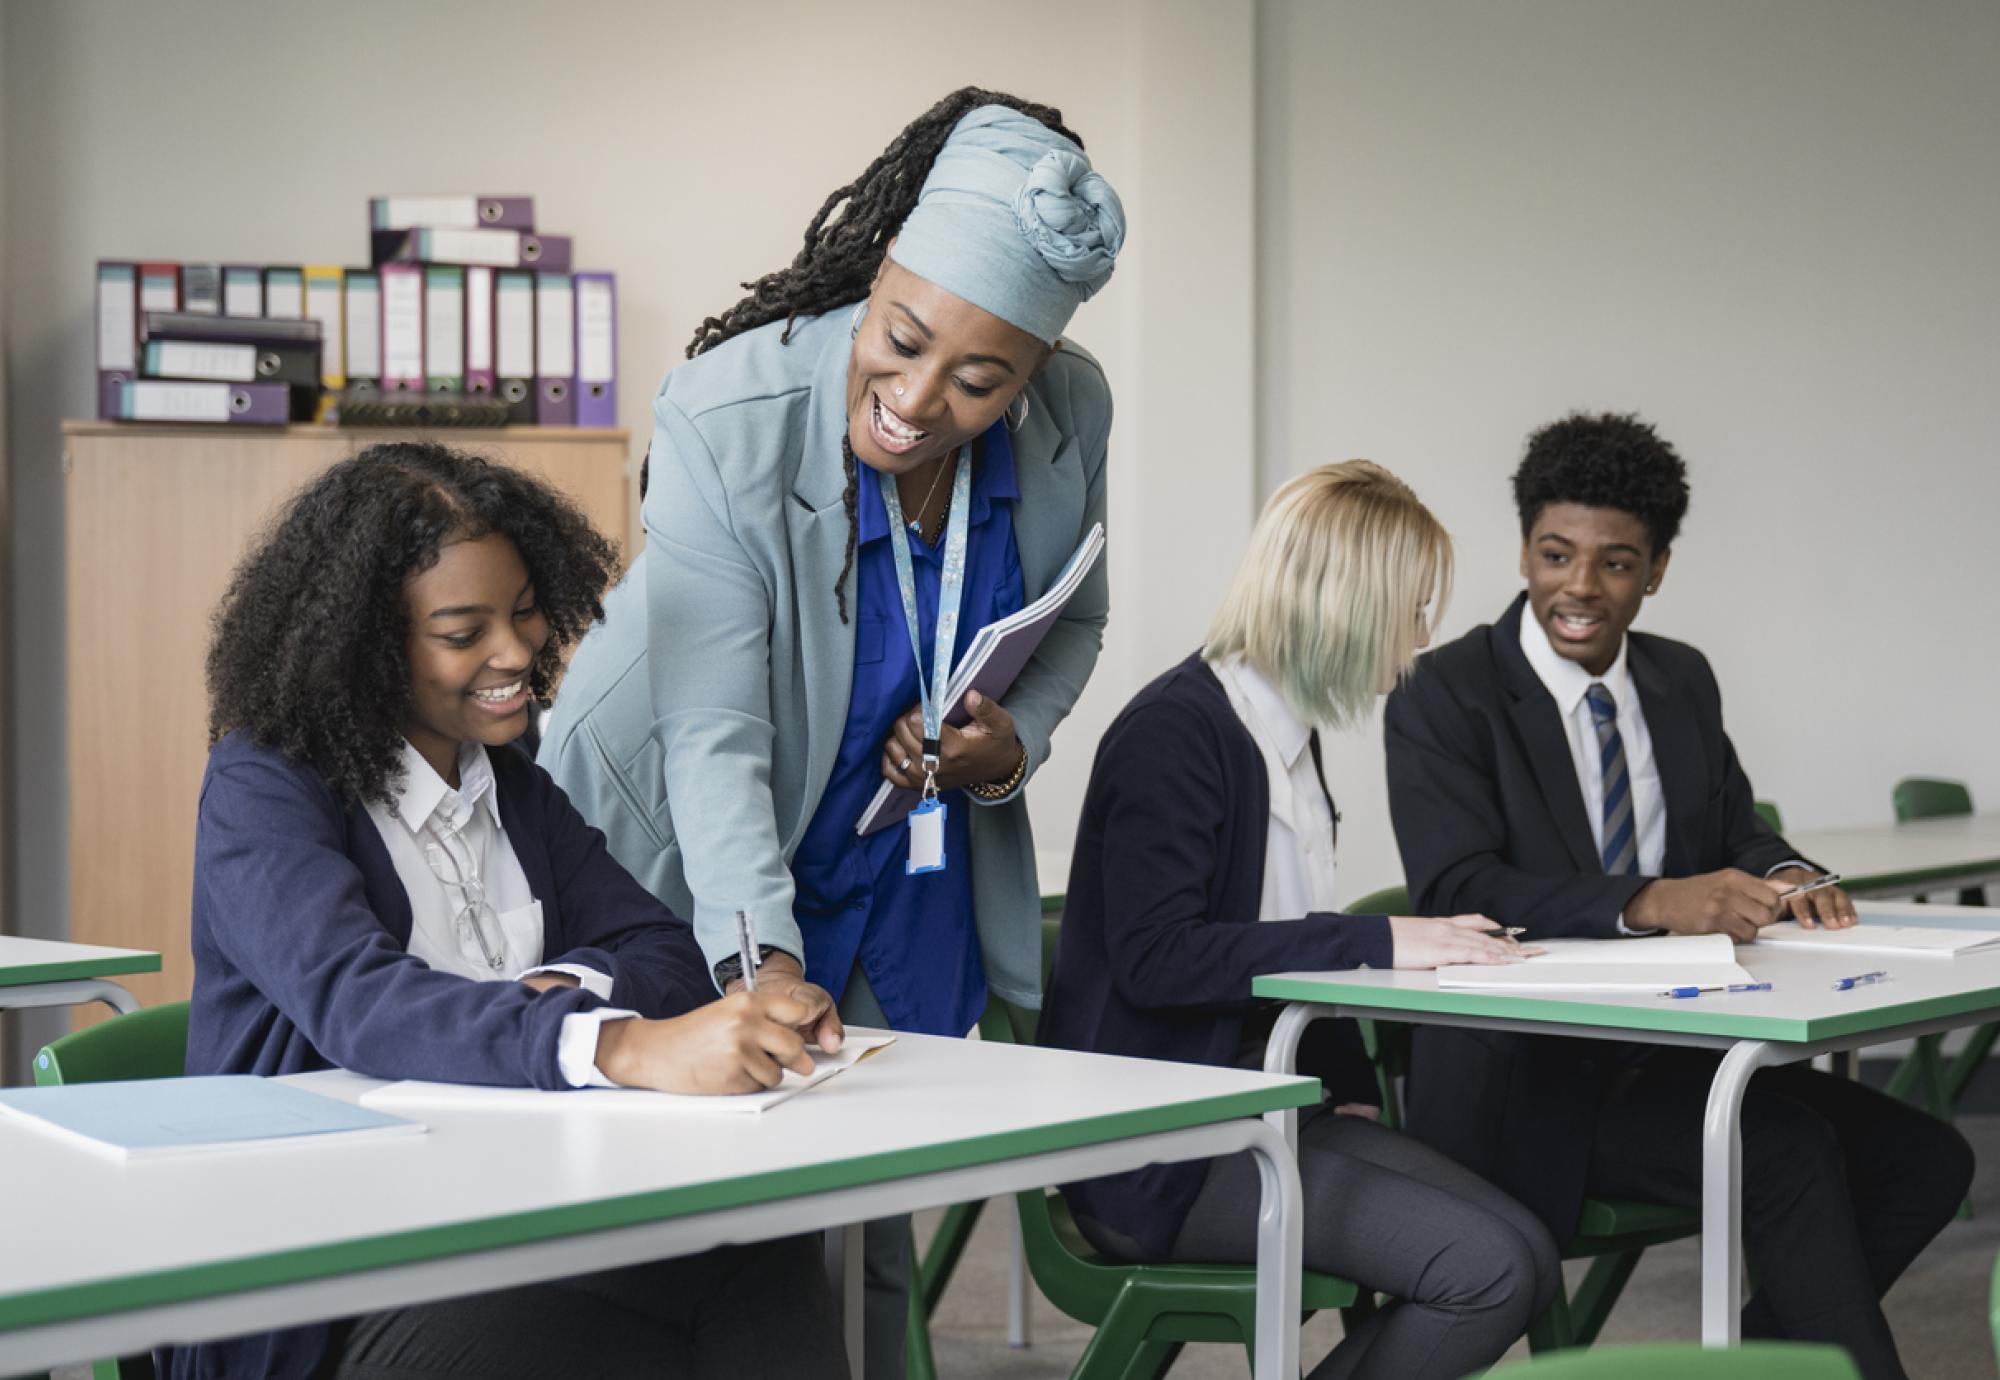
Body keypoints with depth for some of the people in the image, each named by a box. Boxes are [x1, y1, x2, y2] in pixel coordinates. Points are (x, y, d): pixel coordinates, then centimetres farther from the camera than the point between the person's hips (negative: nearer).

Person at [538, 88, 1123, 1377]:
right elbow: (714, 736, -29)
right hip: (697, 873, -4)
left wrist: (1016, 739, -15)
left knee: (872, 1238, 9)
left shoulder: (1073, 414, -14)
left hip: (907, 883, 4)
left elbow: (1071, 618, 6)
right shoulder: (726, 415, -28)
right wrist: (760, 959, -41)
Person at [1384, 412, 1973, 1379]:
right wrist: (1650, 901, -34)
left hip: (1673, 1055, 7)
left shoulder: (1683, 681, 12)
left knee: (1926, 1160, -8)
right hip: (1528, 1080, -7)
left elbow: (1738, 834, 16)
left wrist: (1783, 879, -11)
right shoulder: (1445, 696, -9)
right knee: (1791, 1150, -27)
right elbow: (1454, 888, -20)